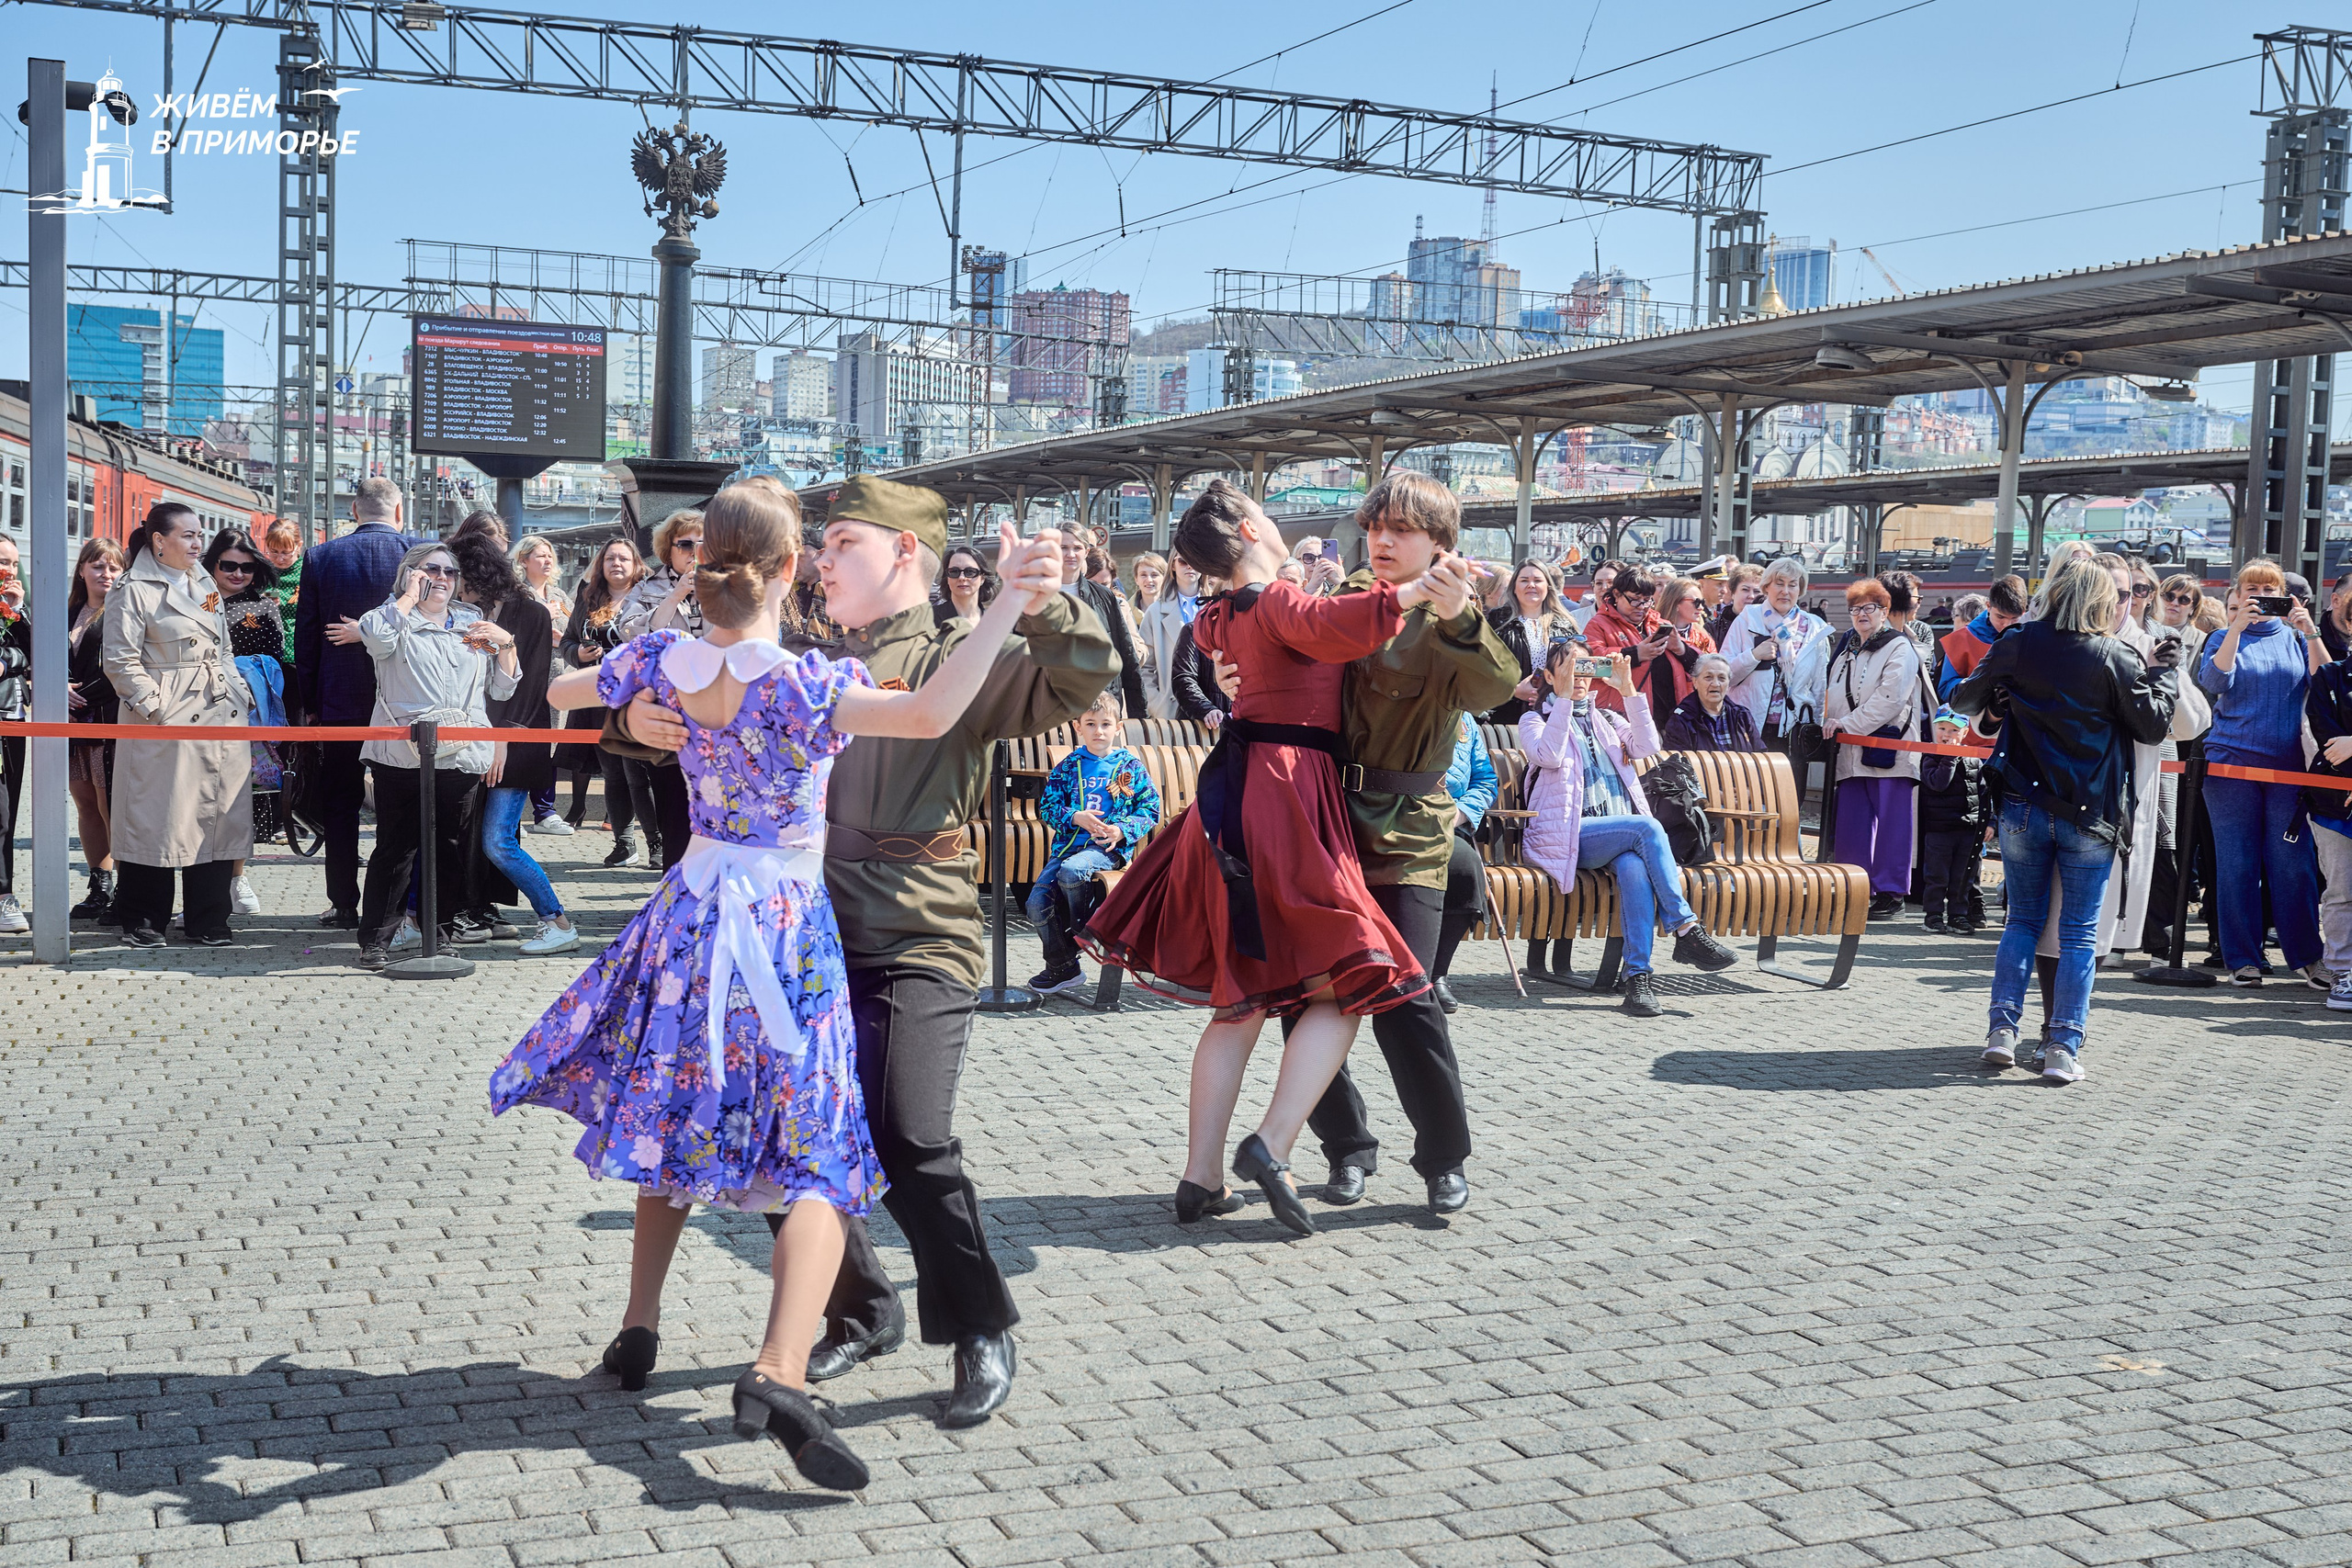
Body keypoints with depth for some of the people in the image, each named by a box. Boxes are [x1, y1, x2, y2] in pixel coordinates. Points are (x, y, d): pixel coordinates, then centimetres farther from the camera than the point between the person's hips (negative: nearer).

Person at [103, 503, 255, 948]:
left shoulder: (206, 586, 17)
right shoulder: (134, 590, -5)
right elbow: (121, 660, -9)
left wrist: (240, 694, 11)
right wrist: (154, 707, -13)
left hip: (219, 717, 7)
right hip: (165, 722, -7)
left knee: (217, 817, 5)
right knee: (156, 819, -1)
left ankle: (208, 920, 13)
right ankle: (143, 920, 10)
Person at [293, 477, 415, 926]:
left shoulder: (320, 557, -1)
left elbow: (305, 637, 2)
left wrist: (309, 704, 9)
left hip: (340, 703, 1)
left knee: (339, 805, 9)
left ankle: (344, 903, 11)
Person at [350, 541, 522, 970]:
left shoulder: (472, 623, 20)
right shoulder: (397, 619, 8)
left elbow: (503, 688, 20)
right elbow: (375, 634, -19)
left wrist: (505, 644, 4)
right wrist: (410, 597, -4)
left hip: (461, 754, 4)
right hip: (401, 753, -4)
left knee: (448, 847, 6)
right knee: (396, 846, -4)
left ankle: (439, 930, 17)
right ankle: (376, 938, 2)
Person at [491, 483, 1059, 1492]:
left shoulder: (666, 659, -4)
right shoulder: (802, 682, -20)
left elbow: (558, 693, 16)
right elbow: (930, 715, -38)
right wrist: (1005, 607, -42)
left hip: (691, 912, 6)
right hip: (788, 926, -5)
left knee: (675, 1120, 23)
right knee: (819, 1157, -2)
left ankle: (637, 1330, 31)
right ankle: (779, 1372, -19)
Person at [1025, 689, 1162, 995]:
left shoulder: (1130, 766, 6)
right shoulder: (1068, 766, 12)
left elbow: (1151, 809, 5)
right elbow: (1047, 807, 10)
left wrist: (1123, 830, -11)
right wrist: (1076, 817, -9)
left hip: (1109, 847, -4)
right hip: (1069, 843, 4)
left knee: (1071, 871, -36)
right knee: (1037, 901, -15)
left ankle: (1084, 932, -9)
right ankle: (1063, 969, 3)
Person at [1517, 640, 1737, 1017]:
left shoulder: (1607, 720, 27)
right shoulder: (1536, 720, 14)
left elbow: (1646, 746, 7)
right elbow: (1549, 756, -9)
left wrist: (1628, 690, 1)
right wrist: (1564, 696, -9)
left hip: (1619, 836, 3)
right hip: (1565, 836, -3)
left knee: (1634, 866, -34)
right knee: (1647, 828, -30)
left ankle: (1638, 975, -39)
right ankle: (1687, 930, -28)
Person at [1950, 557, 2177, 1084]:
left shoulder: (2017, 645, -2)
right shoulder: (2115, 658, -7)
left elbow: (1964, 701, 7)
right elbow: (2153, 726, 0)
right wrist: (2161, 671, 13)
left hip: (2023, 808, 2)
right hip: (2091, 818, -2)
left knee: (2022, 919, 15)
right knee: (2079, 933, 5)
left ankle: (2002, 1030, 8)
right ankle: (2063, 1049, 2)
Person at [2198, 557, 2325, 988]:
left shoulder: (2295, 637, 12)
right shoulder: (2226, 637, 9)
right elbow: (2214, 681, -9)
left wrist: (2310, 632, -12)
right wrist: (2238, 627, -16)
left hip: (2287, 762, 1)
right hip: (2232, 760, -1)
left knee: (2293, 863, -3)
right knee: (2237, 864, 0)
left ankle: (2307, 955, 6)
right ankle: (2242, 958, 6)